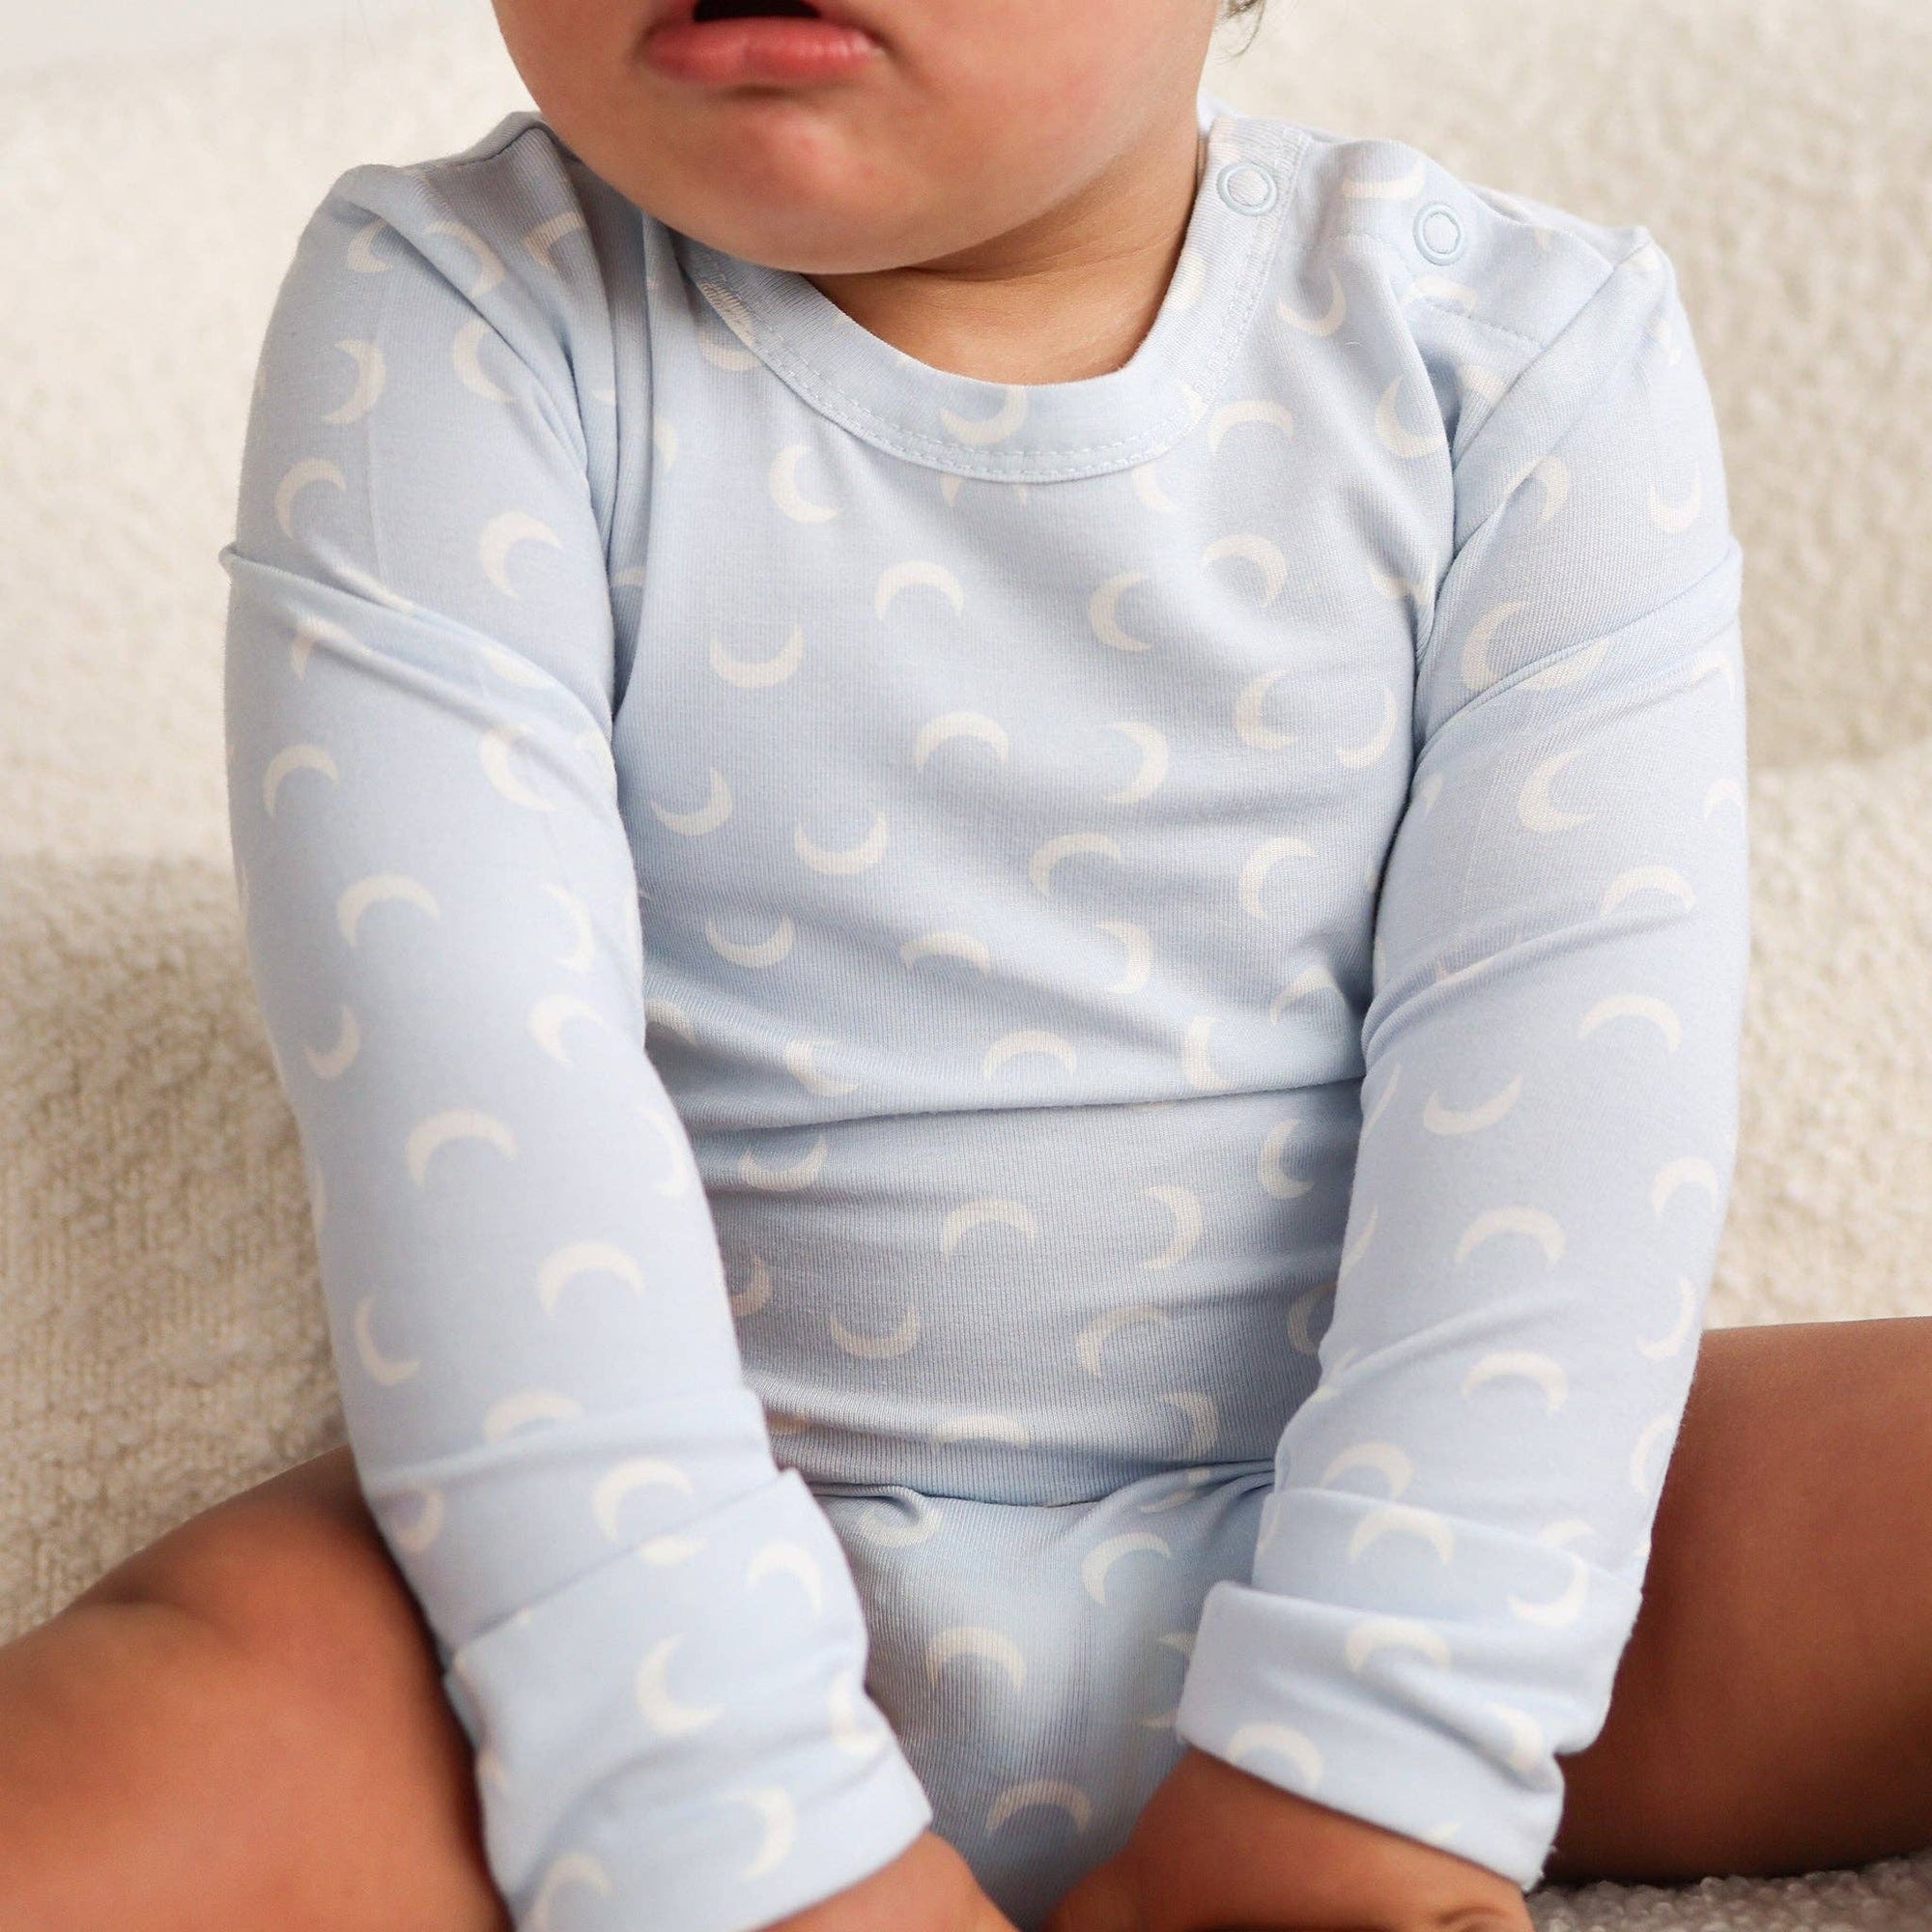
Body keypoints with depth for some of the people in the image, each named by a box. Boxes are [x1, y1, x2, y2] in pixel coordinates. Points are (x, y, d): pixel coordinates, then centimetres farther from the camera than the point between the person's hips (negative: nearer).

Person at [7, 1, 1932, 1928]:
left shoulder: (1521, 349, -3)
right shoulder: (447, 322, -8)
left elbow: (1568, 1049, -10)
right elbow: (461, 1075, -18)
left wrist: (1359, 1775, -20)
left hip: (1400, 1523, 3)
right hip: (709, 1561, -2)